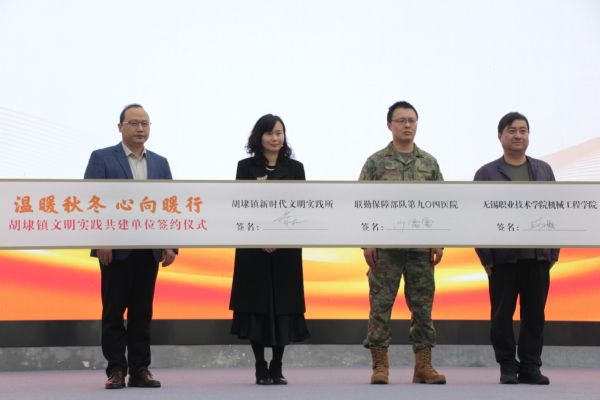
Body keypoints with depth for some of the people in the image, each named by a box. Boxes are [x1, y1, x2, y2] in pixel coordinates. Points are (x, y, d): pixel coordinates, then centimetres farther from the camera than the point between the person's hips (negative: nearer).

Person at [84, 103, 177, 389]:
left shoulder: (160, 163, 14)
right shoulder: (102, 158, 1)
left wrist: (171, 244, 2)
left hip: (149, 249, 4)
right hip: (116, 248, -3)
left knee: (142, 312, 6)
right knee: (114, 311, 0)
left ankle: (140, 369, 10)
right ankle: (116, 370, 5)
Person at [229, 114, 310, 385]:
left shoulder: (295, 168, 8)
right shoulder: (246, 167, 5)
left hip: (286, 247, 1)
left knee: (284, 304, 0)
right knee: (256, 305, -1)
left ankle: (277, 368, 9)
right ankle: (261, 369, 7)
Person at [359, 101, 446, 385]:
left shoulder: (429, 163, 10)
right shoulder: (375, 162, 2)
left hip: (421, 247, 2)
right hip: (385, 246, -2)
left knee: (422, 306, 4)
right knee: (381, 305, -1)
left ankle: (423, 366, 11)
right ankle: (380, 366, 6)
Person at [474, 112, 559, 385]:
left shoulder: (544, 170, 12)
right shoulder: (486, 174, 2)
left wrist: (554, 251, 3)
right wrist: (485, 257, -7)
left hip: (538, 257, 3)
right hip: (503, 258, -2)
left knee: (535, 314, 5)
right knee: (503, 314, 4)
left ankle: (531, 366, 13)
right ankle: (508, 367, 12)